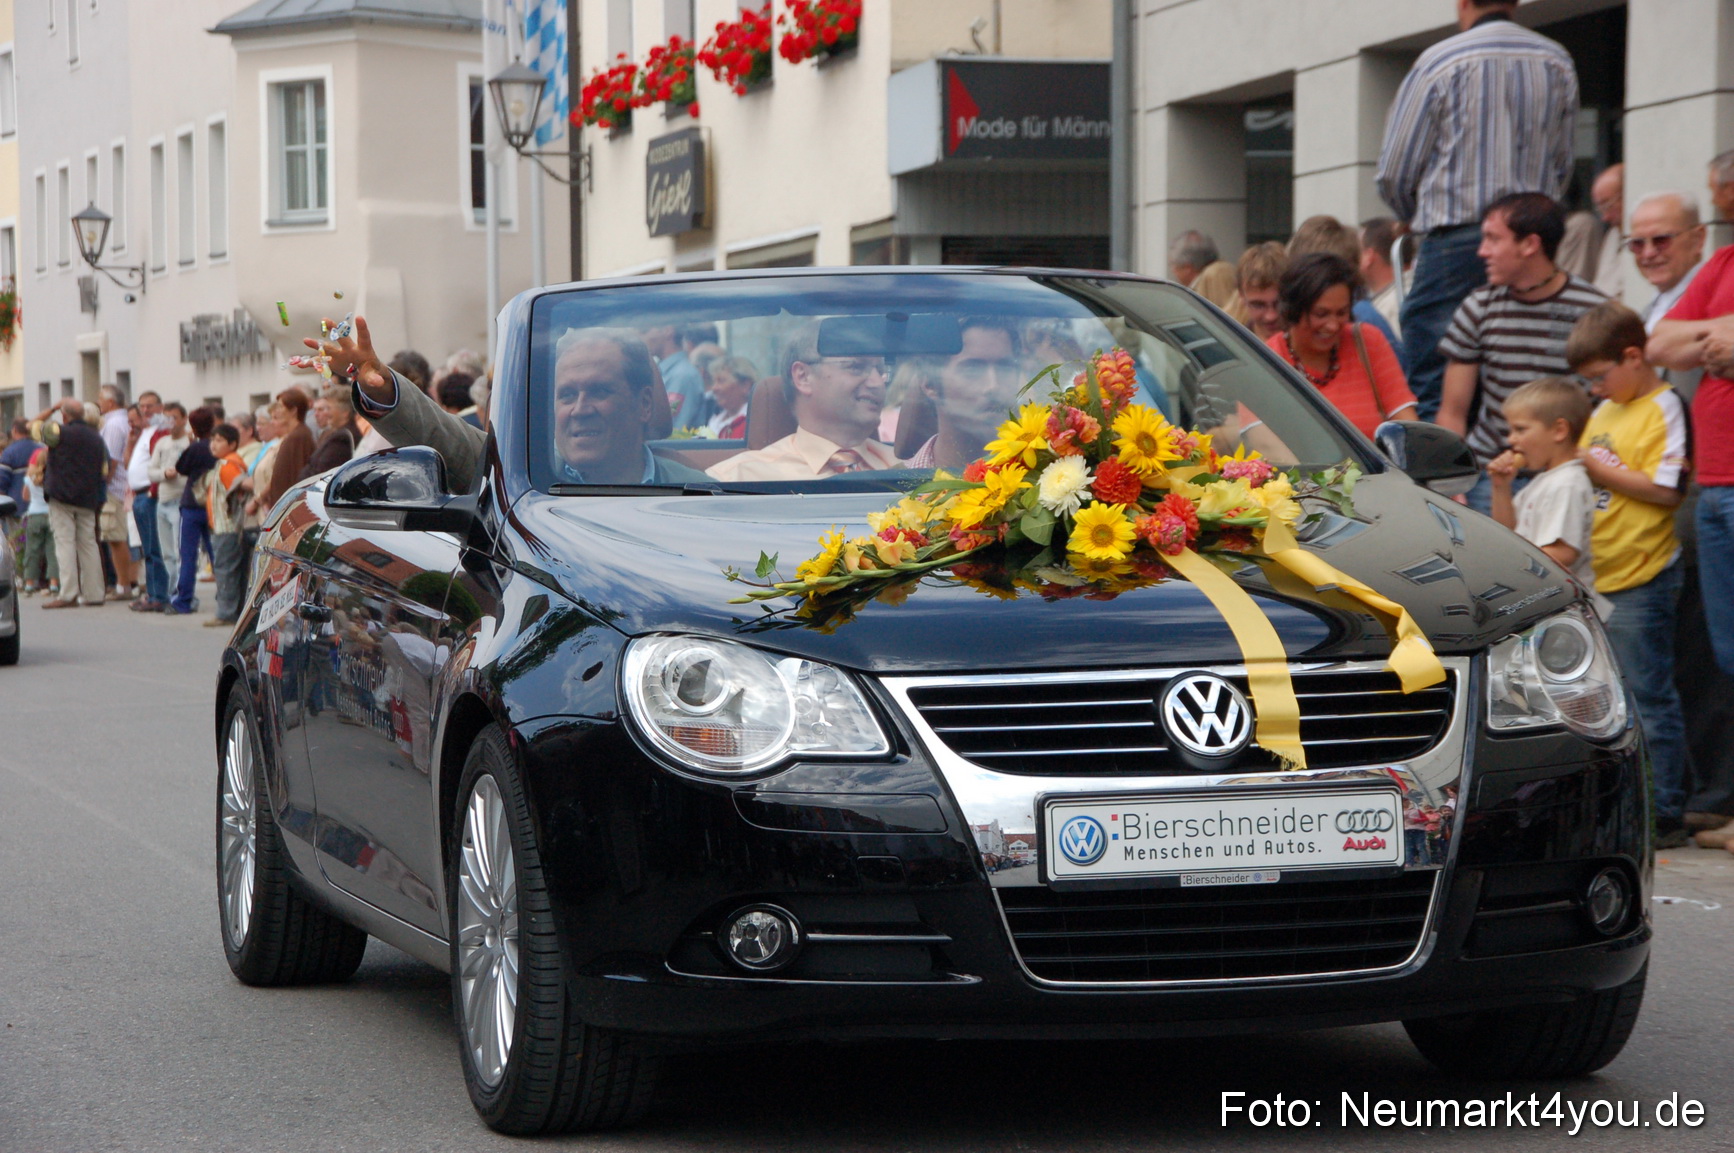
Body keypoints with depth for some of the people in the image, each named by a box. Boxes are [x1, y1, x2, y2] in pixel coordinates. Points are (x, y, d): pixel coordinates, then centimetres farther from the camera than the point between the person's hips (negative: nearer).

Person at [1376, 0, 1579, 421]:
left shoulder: (1439, 63, -3)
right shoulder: (1558, 65, 10)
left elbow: (1394, 174, 0)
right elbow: (1562, 168, 16)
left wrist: (1419, 220, 19)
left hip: (1456, 242, -5)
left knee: (1432, 391, -5)